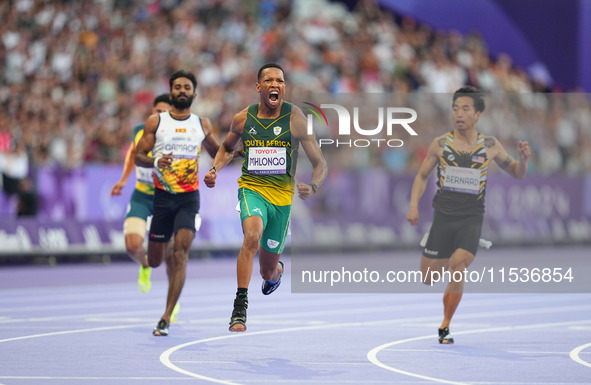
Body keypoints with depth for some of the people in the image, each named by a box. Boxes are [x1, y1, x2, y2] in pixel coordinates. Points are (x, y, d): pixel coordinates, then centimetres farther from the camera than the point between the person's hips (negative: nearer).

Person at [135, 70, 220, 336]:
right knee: (154, 261, 5)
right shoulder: (155, 122, 3)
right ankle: (168, 258, 47)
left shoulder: (202, 124, 8)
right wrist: (155, 161, -20)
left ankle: (166, 318, -18)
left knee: (181, 251, -17)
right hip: (162, 195, 0)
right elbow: (138, 157, 1)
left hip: (189, 197, 0)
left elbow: (216, 152, 23)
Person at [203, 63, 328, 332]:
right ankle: (240, 307, -30)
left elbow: (320, 164, -4)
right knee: (252, 235, -34)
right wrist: (215, 169, 1)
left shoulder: (295, 118, -7)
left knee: (268, 272, 11)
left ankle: (276, 270, 52)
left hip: (282, 196, 0)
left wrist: (312, 186, -24)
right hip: (251, 189, 0)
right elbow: (227, 147, 21)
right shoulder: (243, 118, 0)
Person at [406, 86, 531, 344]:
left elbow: (517, 174, 10)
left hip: (472, 219, -1)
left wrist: (523, 159, -12)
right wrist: (413, 205, -3)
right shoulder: (440, 144, 0)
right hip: (443, 216, 1)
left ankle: (445, 326, -5)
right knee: (427, 278, 3)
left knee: (458, 269, -21)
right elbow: (422, 175, 11)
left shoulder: (490, 146, 0)